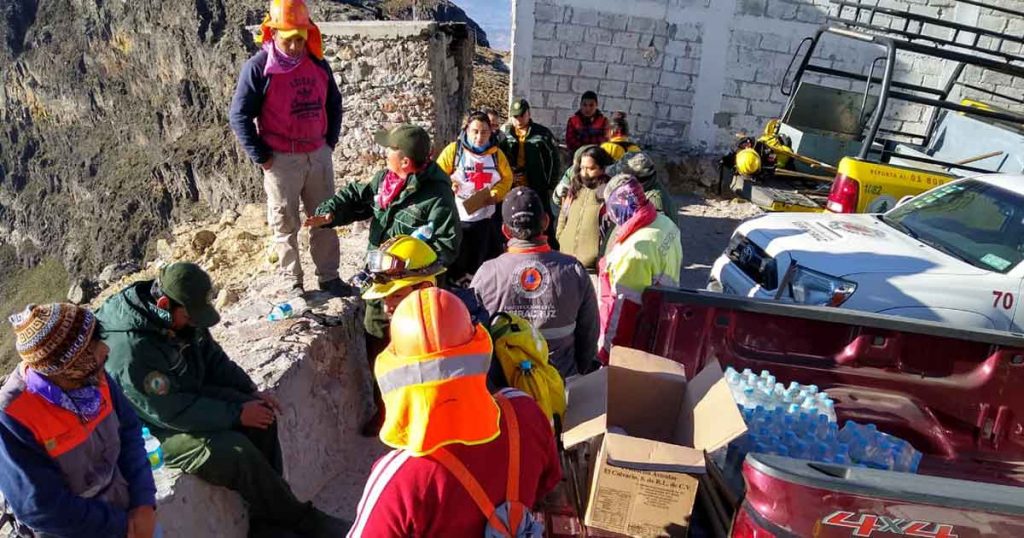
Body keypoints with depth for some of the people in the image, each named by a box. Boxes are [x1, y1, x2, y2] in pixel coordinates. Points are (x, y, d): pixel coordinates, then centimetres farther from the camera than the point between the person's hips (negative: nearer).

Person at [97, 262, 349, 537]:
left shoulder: (182, 315, -8)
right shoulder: (131, 350, -33)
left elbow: (213, 358, 5)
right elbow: (175, 412, -30)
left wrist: (251, 391, -7)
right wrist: (236, 414, -23)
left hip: (189, 395, 8)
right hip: (153, 426, -8)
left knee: (262, 417, -9)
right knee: (238, 451, -25)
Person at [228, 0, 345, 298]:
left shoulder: (318, 64, 4)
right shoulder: (258, 67, -10)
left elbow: (334, 104, 18)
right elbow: (240, 116, -9)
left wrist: (330, 141, 9)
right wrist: (261, 157, -11)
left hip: (319, 156, 5)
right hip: (282, 160, -4)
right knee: (285, 225, 5)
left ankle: (329, 276, 24)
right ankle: (293, 283, 16)